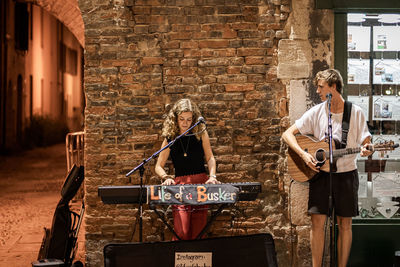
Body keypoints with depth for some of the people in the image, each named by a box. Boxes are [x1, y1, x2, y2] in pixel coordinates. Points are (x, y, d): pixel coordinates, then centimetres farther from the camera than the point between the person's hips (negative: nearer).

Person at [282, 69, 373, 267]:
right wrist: (303, 154, -16)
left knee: (345, 224, 3)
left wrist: (366, 149, -22)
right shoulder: (316, 112, 1)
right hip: (320, 172, 0)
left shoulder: (355, 113, 0)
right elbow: (287, 134, -1)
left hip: (346, 173, 0)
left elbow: (366, 142, 2)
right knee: (317, 222, -5)